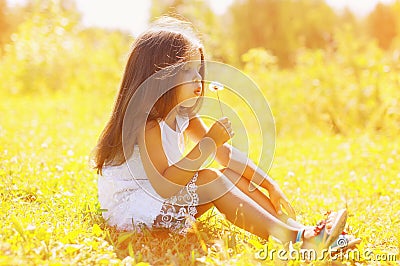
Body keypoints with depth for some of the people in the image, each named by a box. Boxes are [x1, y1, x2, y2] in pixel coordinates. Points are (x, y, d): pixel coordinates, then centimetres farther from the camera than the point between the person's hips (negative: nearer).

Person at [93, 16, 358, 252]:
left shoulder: (183, 115, 3)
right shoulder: (148, 124, -24)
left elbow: (225, 152, 6)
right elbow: (163, 186, -33)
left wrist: (270, 185, -1)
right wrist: (208, 143, -34)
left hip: (166, 198, 9)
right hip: (130, 207, -9)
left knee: (233, 174, -4)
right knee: (211, 180, -25)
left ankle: (295, 226, -10)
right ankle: (293, 237, -27)